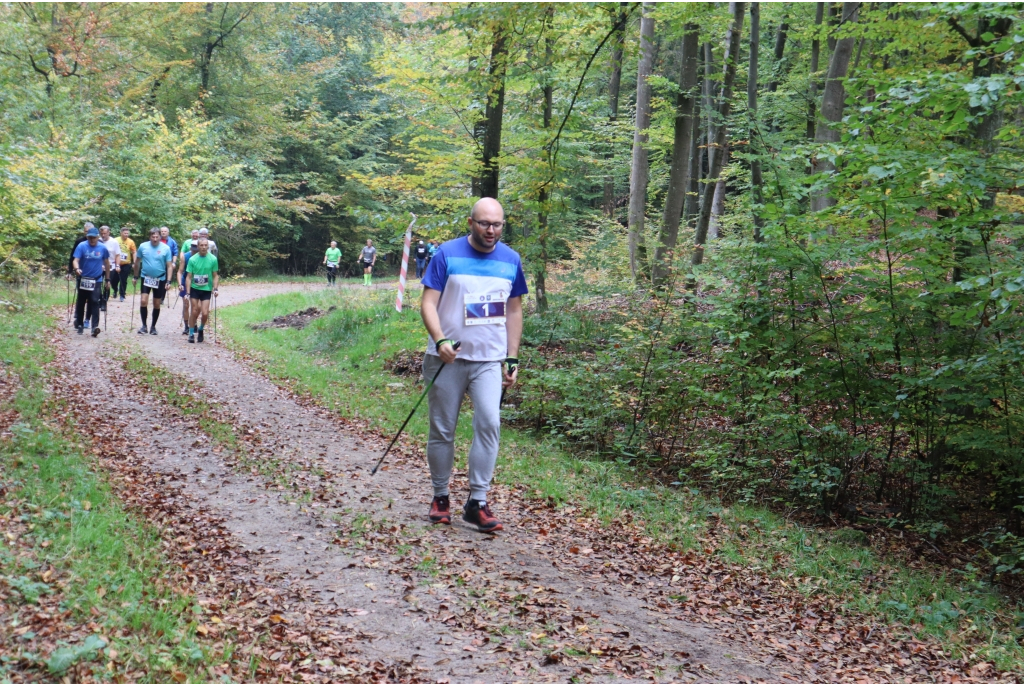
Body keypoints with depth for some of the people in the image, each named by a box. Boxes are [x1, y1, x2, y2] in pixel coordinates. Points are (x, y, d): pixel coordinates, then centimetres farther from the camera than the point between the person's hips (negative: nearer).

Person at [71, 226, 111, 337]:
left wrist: (107, 278, 12)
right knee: (81, 302, 11)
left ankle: (95, 326, -17)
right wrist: (77, 268, -37)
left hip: (96, 280, -1)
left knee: (94, 302, -12)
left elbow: (107, 263, 8)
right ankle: (79, 324, 26)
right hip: (83, 279, 1)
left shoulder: (102, 248, -4)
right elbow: (75, 260, -15)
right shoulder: (81, 246, -9)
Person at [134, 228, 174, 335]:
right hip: (146, 278, 0)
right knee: (143, 301, -12)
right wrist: (136, 276, 12)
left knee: (156, 304, 8)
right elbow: (137, 262, 9)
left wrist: (168, 281, -10)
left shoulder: (166, 248, -8)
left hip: (160, 279, 0)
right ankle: (144, 325, 1)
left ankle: (153, 326, 21)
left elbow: (169, 266, -4)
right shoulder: (143, 246, -4)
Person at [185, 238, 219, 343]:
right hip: (194, 288, 0)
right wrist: (187, 293, -9)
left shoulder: (213, 259, -5)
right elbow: (188, 277, -3)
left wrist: (215, 289, -10)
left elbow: (215, 276, 3)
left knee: (204, 313, -8)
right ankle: (191, 333, 15)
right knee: (194, 311, 1)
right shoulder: (192, 259, -6)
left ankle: (200, 329, 19)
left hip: (207, 290, 0)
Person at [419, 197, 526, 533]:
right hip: (448, 358, -1)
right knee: (442, 430, 7)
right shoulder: (447, 254, -4)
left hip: (489, 360, 2)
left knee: (489, 423, -13)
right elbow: (428, 303, -6)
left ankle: (477, 502, -7)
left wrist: (512, 359, 9)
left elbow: (514, 310, 14)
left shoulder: (511, 260, 6)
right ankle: (440, 497, 22)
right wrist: (440, 340, -23)